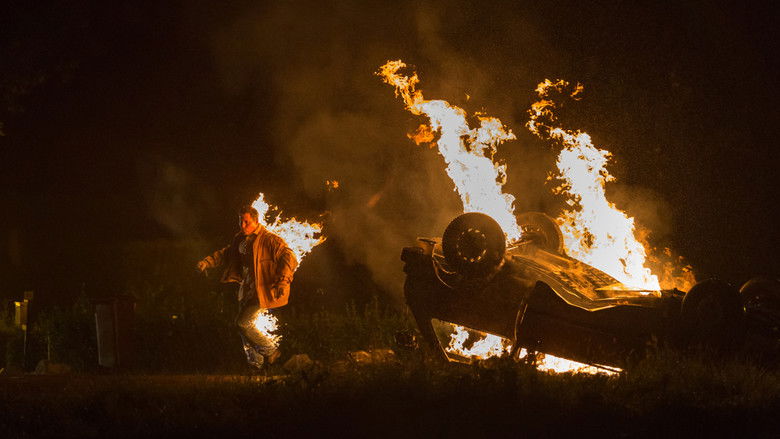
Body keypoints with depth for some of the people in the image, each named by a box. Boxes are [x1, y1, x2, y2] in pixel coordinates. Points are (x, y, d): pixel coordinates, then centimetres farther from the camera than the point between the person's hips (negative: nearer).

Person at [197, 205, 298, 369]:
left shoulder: (269, 240, -18)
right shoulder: (240, 239, 7)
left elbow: (289, 258, -26)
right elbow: (226, 254, 23)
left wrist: (283, 281, -39)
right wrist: (207, 262, 8)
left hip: (260, 291, -8)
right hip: (246, 288, 8)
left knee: (243, 323, -12)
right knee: (244, 324, 12)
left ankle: (270, 350, 7)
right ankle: (255, 362, 27)